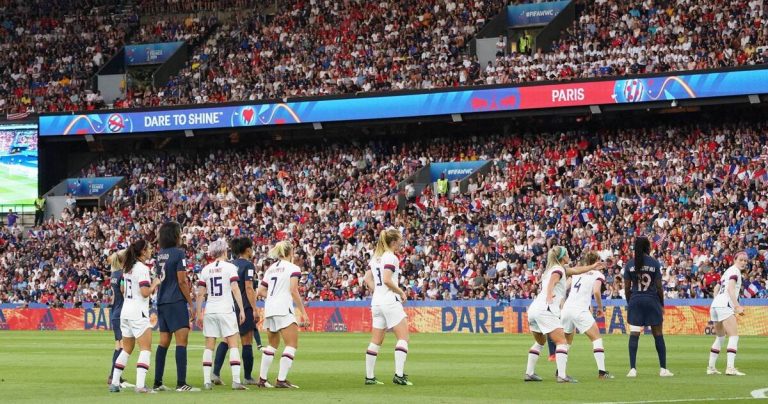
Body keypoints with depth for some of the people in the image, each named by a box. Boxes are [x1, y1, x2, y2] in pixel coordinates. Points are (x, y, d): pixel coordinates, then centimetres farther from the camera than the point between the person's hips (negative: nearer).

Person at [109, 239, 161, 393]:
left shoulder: (128, 268, 12)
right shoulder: (142, 268, -14)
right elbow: (145, 293, -22)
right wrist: (154, 284, -4)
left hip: (125, 311, 9)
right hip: (138, 312, -9)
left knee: (126, 349, 16)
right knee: (146, 348, -8)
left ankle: (114, 383, 13)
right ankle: (140, 385, -20)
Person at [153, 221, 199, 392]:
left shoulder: (160, 255, 12)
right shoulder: (178, 253, -9)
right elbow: (182, 282, -12)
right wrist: (191, 304, -7)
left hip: (162, 302, 8)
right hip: (176, 302, -8)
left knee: (164, 342, 11)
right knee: (182, 341, -9)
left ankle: (158, 383, 11)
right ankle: (181, 383, -15)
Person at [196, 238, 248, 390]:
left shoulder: (206, 269, 7)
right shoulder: (229, 267, -3)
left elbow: (200, 294, 7)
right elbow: (235, 290, -10)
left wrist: (199, 314, 14)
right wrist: (242, 310, -7)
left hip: (210, 311, 4)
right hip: (226, 310, -4)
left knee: (209, 347, 7)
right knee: (233, 345, -1)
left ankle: (207, 381, 3)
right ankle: (236, 381, -9)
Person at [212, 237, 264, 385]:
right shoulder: (248, 265, -8)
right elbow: (249, 288, -15)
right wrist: (255, 309, -16)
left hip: (230, 306, 6)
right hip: (244, 307, -6)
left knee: (226, 340, 6)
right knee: (247, 342, 2)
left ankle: (215, 373, -6)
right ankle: (248, 377, 6)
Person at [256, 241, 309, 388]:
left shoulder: (271, 268, 17)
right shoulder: (293, 268, -3)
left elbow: (260, 292, 17)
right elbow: (294, 290, -14)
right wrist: (303, 313, -13)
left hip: (269, 309, 7)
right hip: (283, 309, -7)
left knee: (273, 344, 20)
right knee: (292, 344, -3)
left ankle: (262, 379, 19)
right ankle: (281, 380, -11)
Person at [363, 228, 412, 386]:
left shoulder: (375, 257, 15)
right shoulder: (391, 257, -10)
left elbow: (368, 279, 16)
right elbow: (387, 280, -20)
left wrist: (378, 291, 14)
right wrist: (401, 292, -8)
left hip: (376, 302, 8)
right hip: (390, 301, -8)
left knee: (376, 341, 10)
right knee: (403, 338, -5)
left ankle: (369, 376, 9)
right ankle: (399, 375, -15)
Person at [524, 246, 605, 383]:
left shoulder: (552, 268, 26)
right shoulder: (558, 269, -1)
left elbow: (575, 270, 39)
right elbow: (552, 281, -23)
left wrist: (592, 267, 47)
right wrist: (549, 295, -41)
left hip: (533, 309, 9)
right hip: (545, 310, -9)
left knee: (540, 342, 24)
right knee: (561, 342, -11)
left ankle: (529, 373, 21)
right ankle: (562, 375, -22)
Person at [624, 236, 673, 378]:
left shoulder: (629, 264, 0)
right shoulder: (654, 263, -4)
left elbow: (627, 288, 2)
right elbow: (659, 287, -3)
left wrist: (629, 303, 14)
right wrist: (662, 304, 7)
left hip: (635, 301, 1)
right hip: (652, 301, -1)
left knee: (634, 335, 2)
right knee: (658, 335, 7)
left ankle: (633, 369, -5)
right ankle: (663, 369, 8)